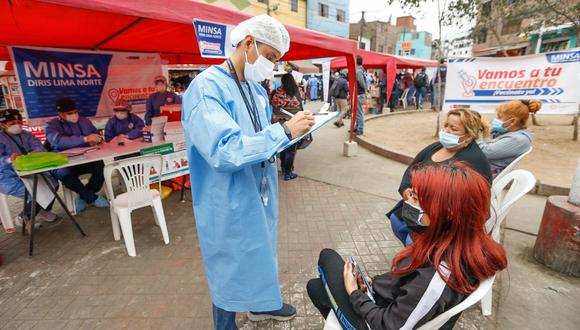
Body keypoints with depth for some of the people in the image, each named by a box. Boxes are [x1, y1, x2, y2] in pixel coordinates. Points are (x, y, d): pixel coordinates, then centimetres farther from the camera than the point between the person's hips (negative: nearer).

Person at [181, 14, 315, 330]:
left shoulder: (256, 89, 6)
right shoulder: (207, 87, -21)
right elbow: (224, 151, -32)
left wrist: (292, 134, -2)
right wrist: (284, 131, -29)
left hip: (259, 192, 9)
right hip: (228, 200, -8)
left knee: (261, 251, 26)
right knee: (230, 266, 12)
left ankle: (261, 304, 53)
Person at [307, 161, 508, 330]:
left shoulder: (434, 279, -40)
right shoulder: (465, 247, -13)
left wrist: (355, 293, -11)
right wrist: (373, 284, 0)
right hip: (390, 307, 7)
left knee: (328, 258, 10)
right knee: (315, 286, 20)